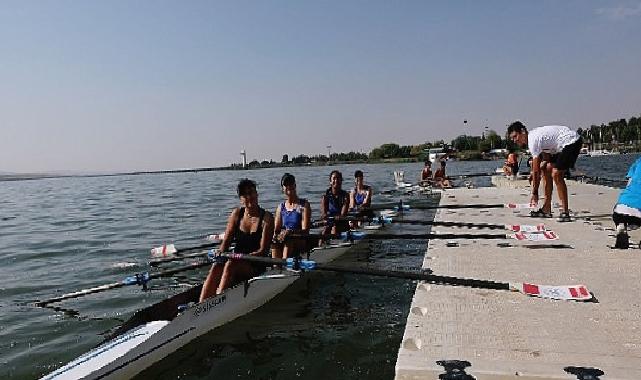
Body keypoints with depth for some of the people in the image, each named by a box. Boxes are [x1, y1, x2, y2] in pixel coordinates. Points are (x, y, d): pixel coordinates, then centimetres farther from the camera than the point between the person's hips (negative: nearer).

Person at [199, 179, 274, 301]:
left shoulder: (266, 218, -6)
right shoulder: (236, 213, 8)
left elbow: (263, 251, -11)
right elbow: (226, 241, 6)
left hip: (256, 265, -4)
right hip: (236, 262, 4)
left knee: (230, 265, -32)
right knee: (216, 268, -27)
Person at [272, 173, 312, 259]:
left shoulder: (304, 205, 0)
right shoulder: (281, 207, 14)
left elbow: (305, 230, -9)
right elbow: (276, 229, 11)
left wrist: (291, 232, -26)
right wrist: (276, 235, -13)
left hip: (301, 241, -3)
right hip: (284, 239, 3)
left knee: (288, 242, -35)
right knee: (275, 242, -29)